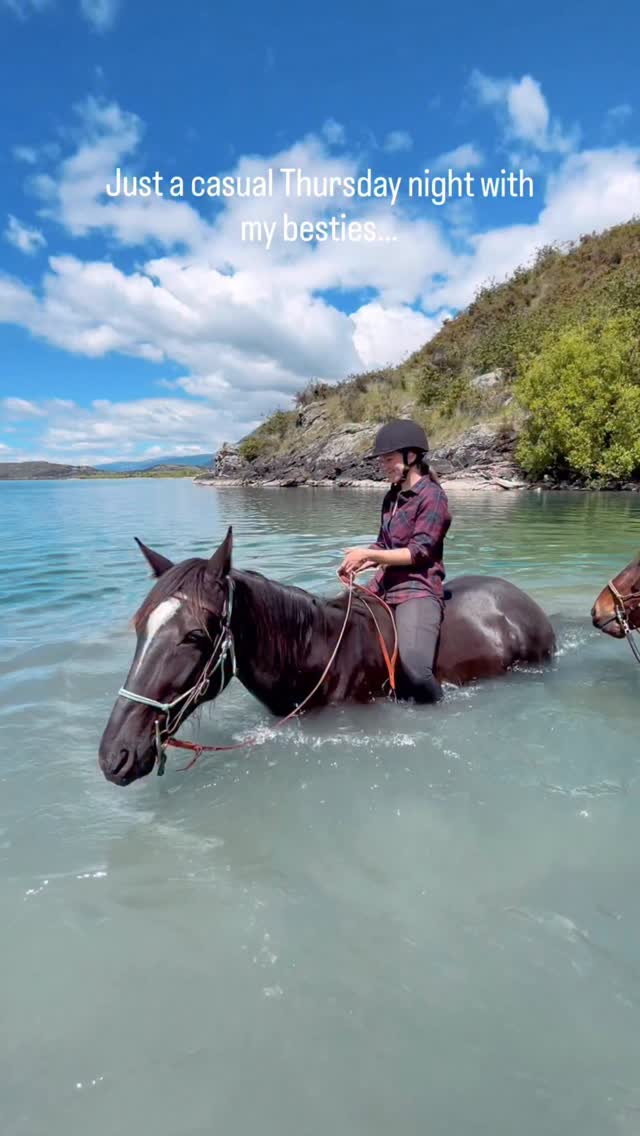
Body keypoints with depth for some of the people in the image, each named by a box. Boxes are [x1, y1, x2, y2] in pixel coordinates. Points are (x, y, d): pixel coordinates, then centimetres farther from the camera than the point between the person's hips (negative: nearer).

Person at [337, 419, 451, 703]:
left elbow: (418, 552, -14)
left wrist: (368, 554, -16)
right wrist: (358, 563, 0)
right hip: (383, 586, 9)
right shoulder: (392, 496, 14)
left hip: (418, 589, -8)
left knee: (415, 666, -29)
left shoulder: (432, 496, -8)